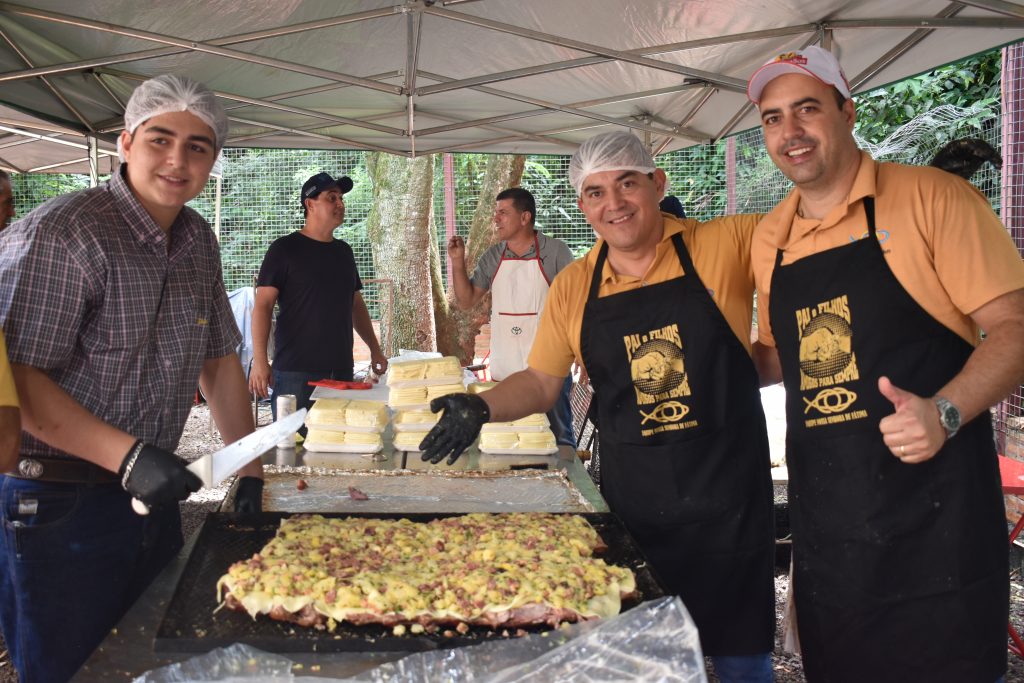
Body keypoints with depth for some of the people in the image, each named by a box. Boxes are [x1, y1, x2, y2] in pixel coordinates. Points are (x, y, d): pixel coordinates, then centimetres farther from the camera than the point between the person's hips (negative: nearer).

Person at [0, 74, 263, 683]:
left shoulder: (199, 243, 8)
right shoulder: (60, 233, -17)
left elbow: (218, 359, 13)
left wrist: (250, 470, 8)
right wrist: (127, 455, -29)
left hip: (153, 496, 7)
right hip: (59, 508, -7)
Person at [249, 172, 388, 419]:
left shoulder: (343, 251, 15)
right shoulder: (285, 248, -2)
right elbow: (263, 305, -8)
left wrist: (375, 350, 20)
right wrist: (259, 361, -18)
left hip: (342, 369, 5)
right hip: (295, 371, -5)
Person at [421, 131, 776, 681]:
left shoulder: (727, 243, -7)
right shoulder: (573, 288, 2)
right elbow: (541, 382, 10)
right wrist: (481, 407, -6)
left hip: (728, 499, -2)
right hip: (632, 506, 2)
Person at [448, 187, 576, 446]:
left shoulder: (555, 252, -5)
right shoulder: (492, 257, 7)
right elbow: (465, 302, 10)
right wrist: (458, 262, -3)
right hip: (503, 369, 4)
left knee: (557, 438, 4)